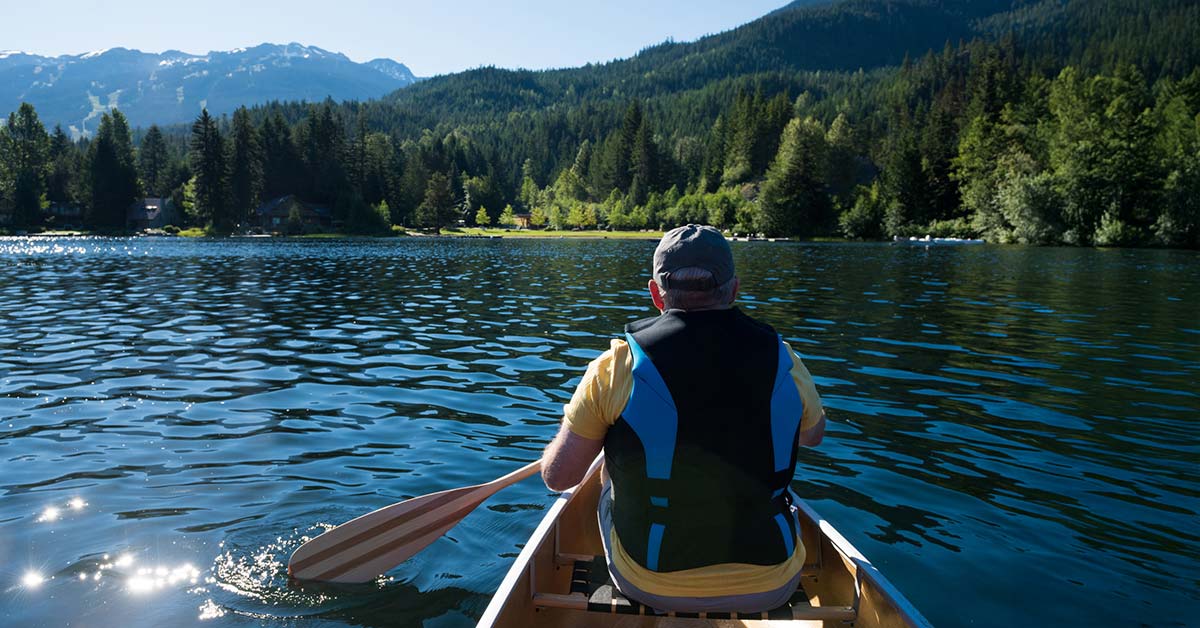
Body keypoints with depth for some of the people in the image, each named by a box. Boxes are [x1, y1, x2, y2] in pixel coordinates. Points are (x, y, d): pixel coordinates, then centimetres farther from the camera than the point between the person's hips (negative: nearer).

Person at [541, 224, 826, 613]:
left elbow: (558, 477, -8)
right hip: (770, 588, 2)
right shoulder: (783, 361, -10)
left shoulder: (616, 367, -16)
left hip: (649, 586, -1)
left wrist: (577, 428, 13)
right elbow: (813, 435, 11)